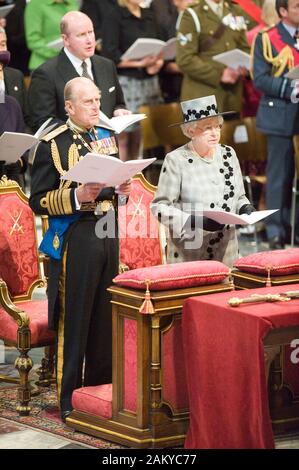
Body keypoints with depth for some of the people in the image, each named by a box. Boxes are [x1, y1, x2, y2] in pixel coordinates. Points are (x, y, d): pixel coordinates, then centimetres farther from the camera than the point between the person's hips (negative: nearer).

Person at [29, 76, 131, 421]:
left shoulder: (107, 137, 12)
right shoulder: (52, 145, -8)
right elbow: (38, 201, -10)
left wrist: (121, 188, 1)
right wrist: (77, 197, -22)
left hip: (108, 231, 6)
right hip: (74, 237, -6)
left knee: (106, 315, 11)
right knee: (74, 318, -2)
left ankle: (101, 385, 23)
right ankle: (69, 397, 4)